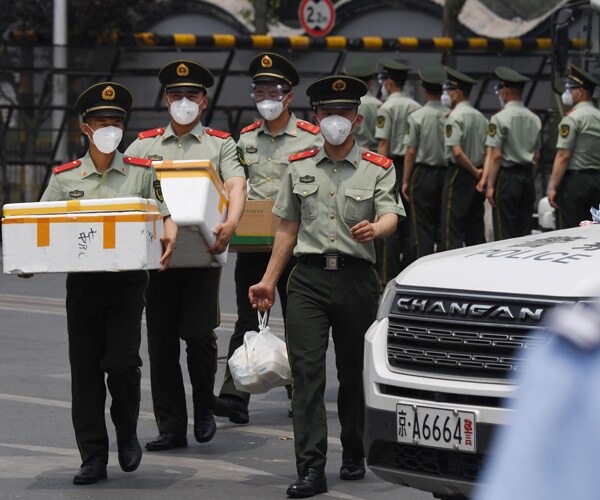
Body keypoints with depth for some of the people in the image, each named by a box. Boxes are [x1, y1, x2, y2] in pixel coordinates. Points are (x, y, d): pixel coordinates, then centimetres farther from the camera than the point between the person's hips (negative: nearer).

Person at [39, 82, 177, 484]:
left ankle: (127, 433, 14)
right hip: (82, 281, 2)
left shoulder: (142, 173, 6)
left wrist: (168, 240, -15)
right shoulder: (64, 177, 8)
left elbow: (165, 218, 8)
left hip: (127, 280, -2)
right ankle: (93, 458, 7)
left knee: (122, 362, -13)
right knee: (85, 370, 1)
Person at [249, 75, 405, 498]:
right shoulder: (299, 168, 13)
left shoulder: (378, 169, 4)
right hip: (309, 277, 1)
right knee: (306, 370, -10)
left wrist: (373, 229, -34)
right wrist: (269, 281, 15)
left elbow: (390, 215, -10)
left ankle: (353, 453, 28)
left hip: (356, 277, -1)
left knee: (353, 371, 8)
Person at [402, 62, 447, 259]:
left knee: (421, 228, -2)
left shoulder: (416, 116, -9)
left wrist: (405, 181, -1)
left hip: (423, 174, -4)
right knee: (444, 227, 10)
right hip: (446, 172, 4)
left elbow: (411, 151, -8)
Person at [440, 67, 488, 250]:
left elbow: (457, 152, -22)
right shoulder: (480, 117, 12)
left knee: (452, 231, -6)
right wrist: (481, 172, 5)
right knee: (476, 230, 11)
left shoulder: (454, 117, -12)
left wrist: (474, 171, -12)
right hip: (478, 178, 8)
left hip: (459, 174, -8)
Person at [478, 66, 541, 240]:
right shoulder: (535, 119, 8)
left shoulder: (500, 118, -11)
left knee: (504, 233, -4)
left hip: (507, 177, -6)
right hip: (527, 177, 6)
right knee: (525, 233, 8)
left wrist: (490, 186, -10)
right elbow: (537, 156, 13)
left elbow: (495, 156, -14)